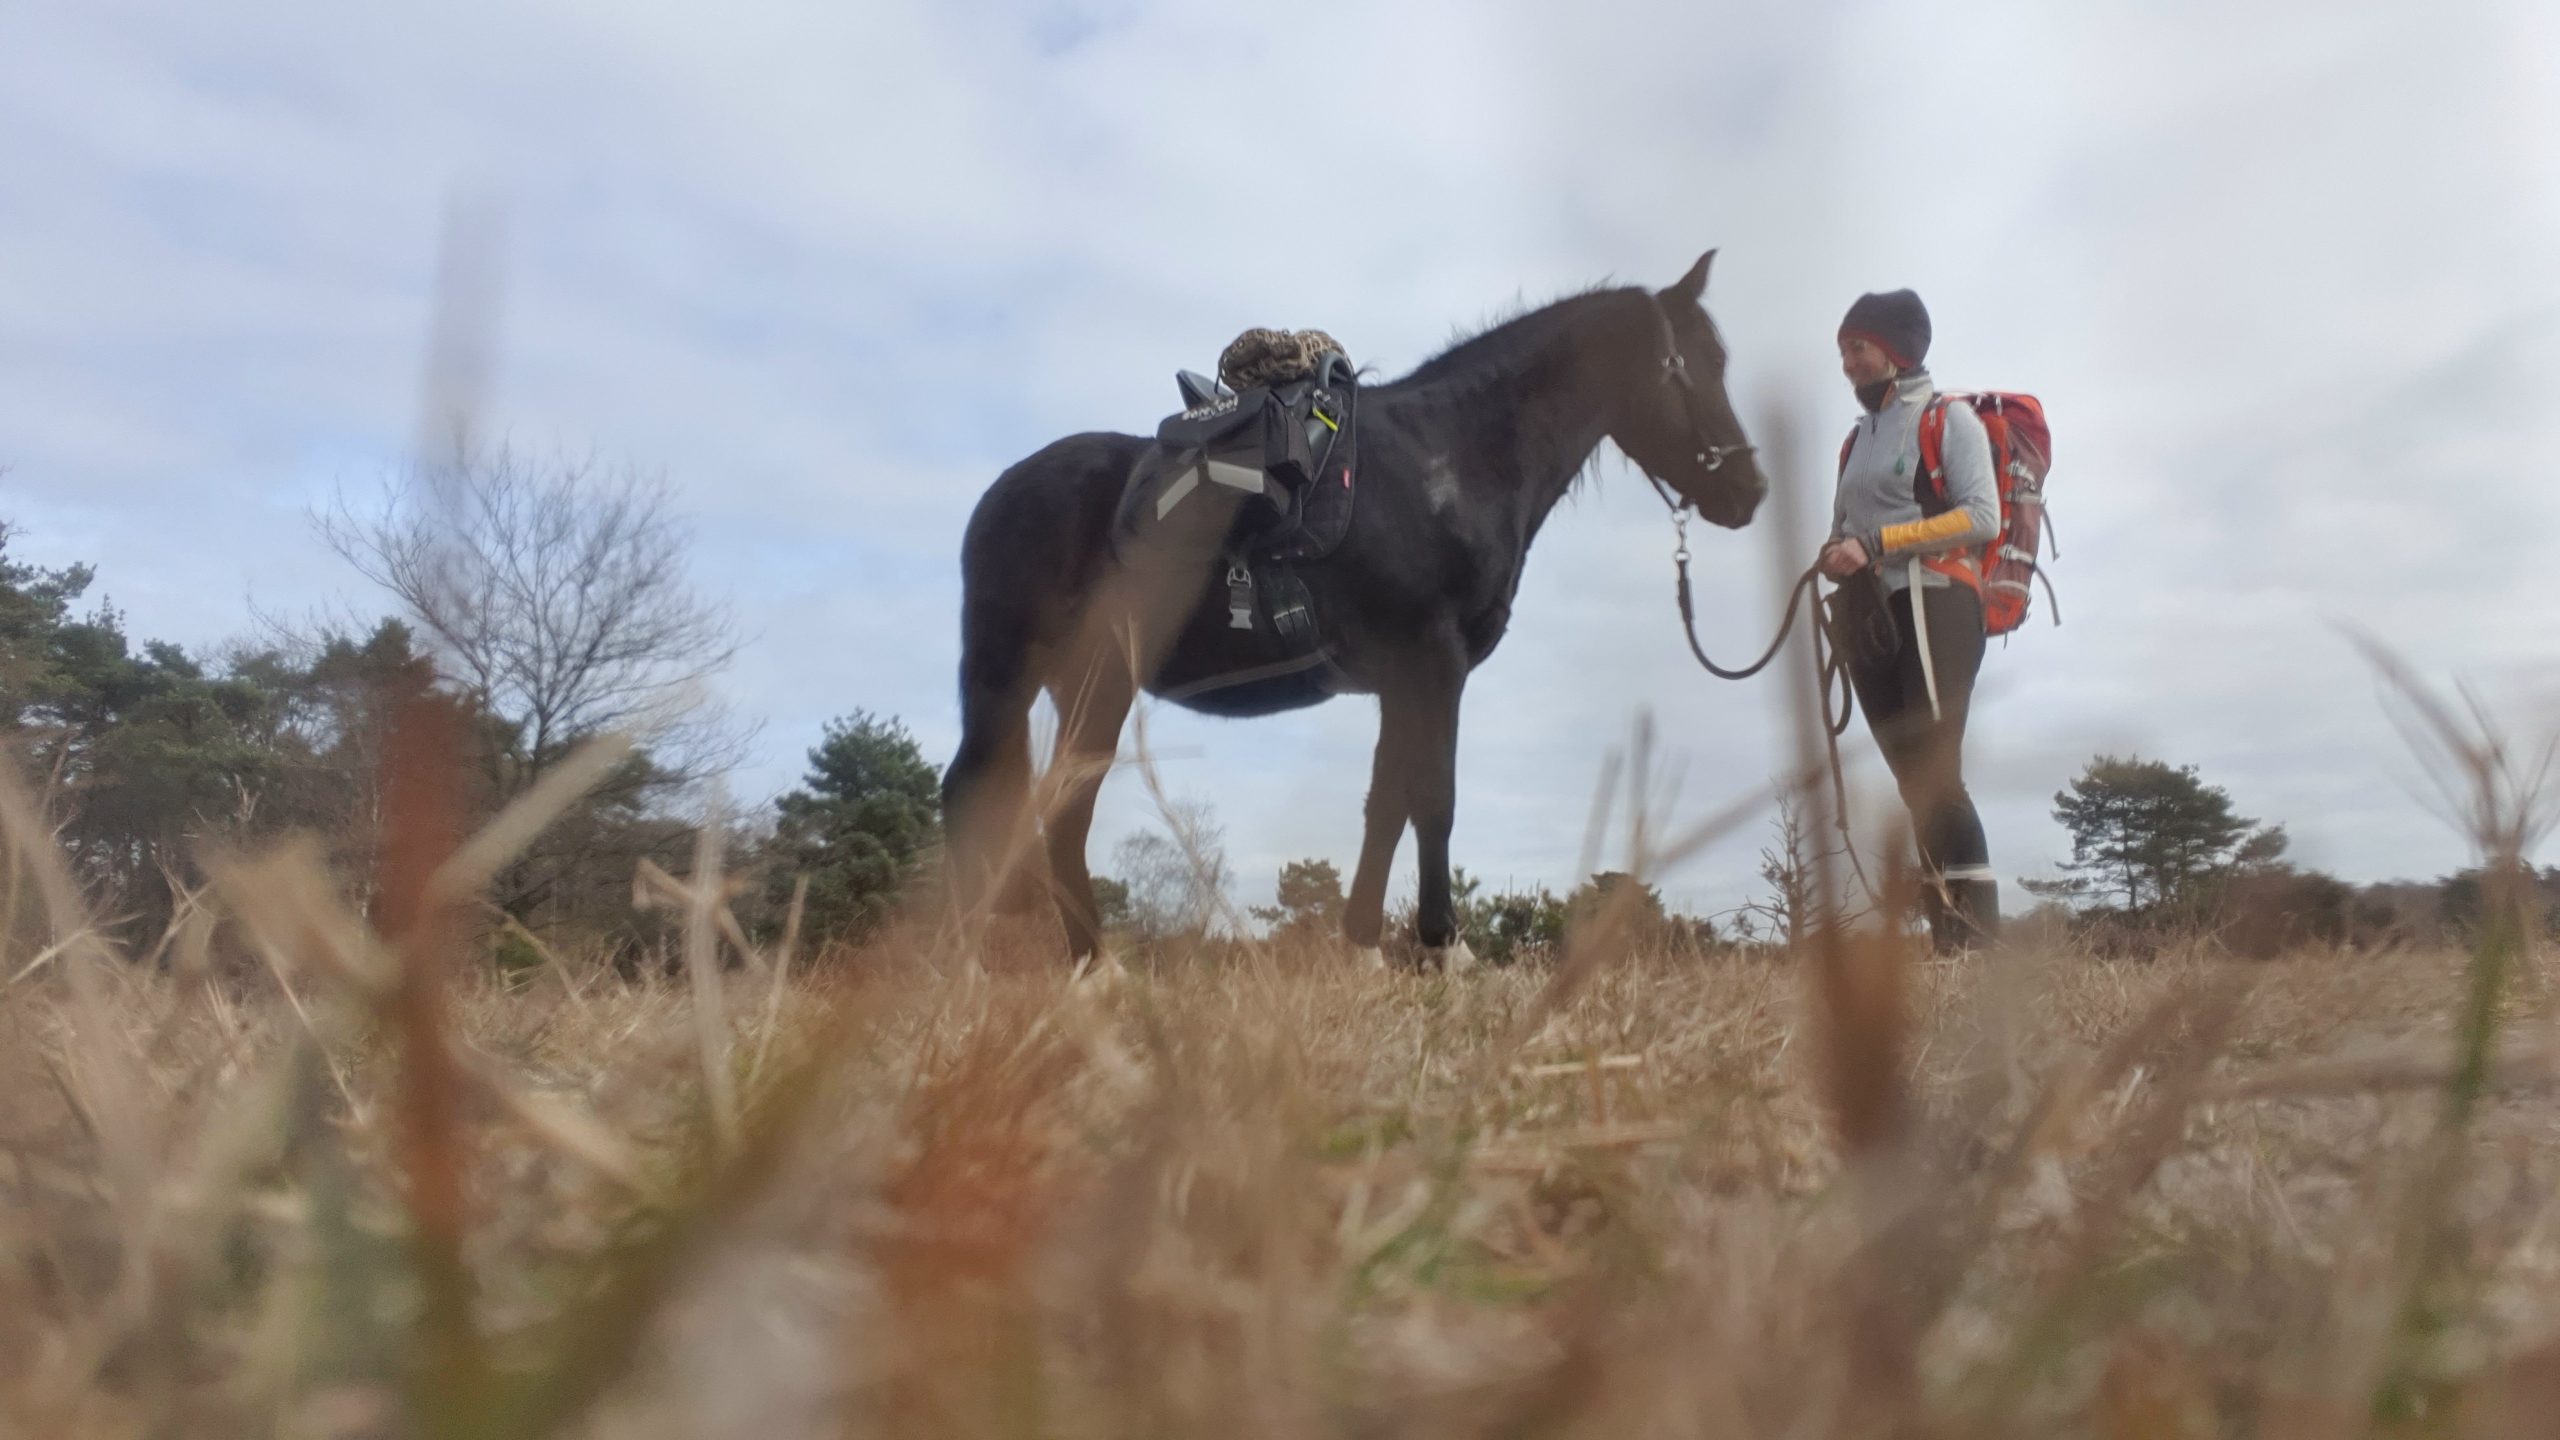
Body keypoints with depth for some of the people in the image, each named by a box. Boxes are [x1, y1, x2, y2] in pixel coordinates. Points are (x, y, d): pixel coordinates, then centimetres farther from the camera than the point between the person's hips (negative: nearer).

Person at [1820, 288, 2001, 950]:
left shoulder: (1949, 419, 1)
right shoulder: (1858, 437, 23)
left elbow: (1982, 517, -11)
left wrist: (1875, 543, -17)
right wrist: (1835, 556, 0)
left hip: (1932, 605, -7)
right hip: (1868, 621, 7)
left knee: (1937, 777, -15)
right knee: (1914, 783, 5)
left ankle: (1980, 938, -14)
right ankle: (1945, 936, 7)